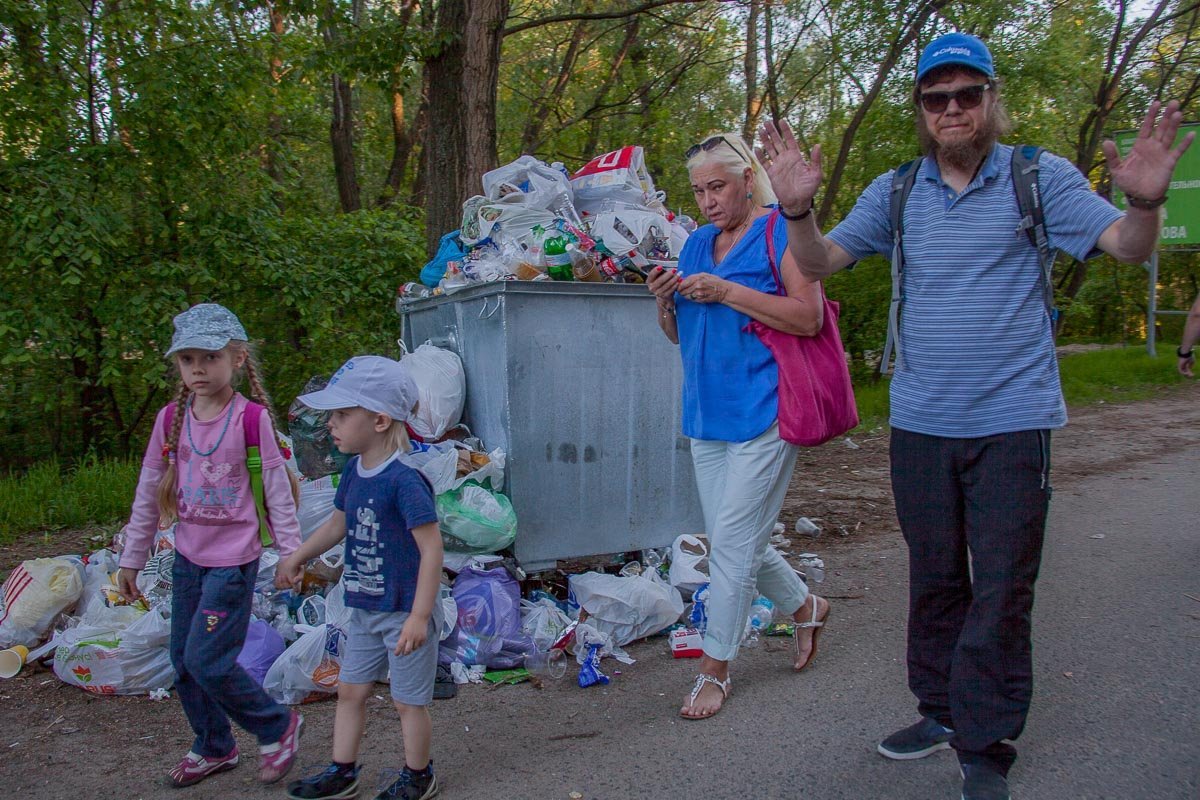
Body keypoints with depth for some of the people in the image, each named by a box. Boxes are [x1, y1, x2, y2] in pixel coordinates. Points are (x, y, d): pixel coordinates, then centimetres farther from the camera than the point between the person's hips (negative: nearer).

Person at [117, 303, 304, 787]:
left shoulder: (251, 417, -13)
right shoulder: (171, 419, 1)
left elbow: (278, 490, -8)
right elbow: (149, 493, 9)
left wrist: (290, 551, -6)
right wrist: (132, 559, 13)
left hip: (233, 559, -6)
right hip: (187, 557, 6)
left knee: (208, 662, -8)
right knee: (183, 661, 14)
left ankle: (277, 727, 16)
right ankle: (214, 748, 35)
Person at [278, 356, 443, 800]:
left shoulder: (404, 481, -25)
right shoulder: (354, 472, 1)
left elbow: (432, 548, -25)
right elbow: (338, 524, 20)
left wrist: (419, 616, -24)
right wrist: (297, 557, 24)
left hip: (404, 611, -8)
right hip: (364, 609, 8)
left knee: (408, 700, 9)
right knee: (350, 689, 18)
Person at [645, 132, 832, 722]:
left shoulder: (780, 231, -4)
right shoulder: (697, 243, 16)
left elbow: (809, 319, -14)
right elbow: (677, 334, 20)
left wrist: (727, 292, -18)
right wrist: (665, 300, -2)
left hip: (763, 412, -7)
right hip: (707, 413, 7)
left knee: (731, 540, -5)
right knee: (737, 542, 13)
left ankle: (715, 669, 10)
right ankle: (806, 607, 38)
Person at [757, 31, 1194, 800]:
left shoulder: (1039, 177, 0)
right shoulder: (895, 192, 7)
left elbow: (1127, 245, -8)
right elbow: (820, 263, 2)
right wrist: (799, 210, -19)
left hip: (1012, 424, -3)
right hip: (920, 425, 3)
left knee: (1000, 592, 1)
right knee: (935, 580, 15)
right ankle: (942, 712, 31)